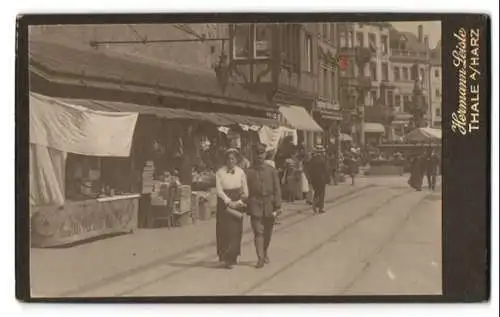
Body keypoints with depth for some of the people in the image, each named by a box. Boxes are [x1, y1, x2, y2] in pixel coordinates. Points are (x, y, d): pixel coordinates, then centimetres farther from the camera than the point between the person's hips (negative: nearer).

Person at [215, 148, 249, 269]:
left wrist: (238, 202, -8)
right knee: (224, 230, 0)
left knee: (235, 231, -5)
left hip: (238, 204, 0)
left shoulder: (241, 172, 2)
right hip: (224, 204, 0)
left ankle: (231, 258, -1)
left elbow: (245, 192, 5)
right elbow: (219, 190, -5)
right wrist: (229, 202, -13)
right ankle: (223, 255, 14)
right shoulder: (220, 172, -1)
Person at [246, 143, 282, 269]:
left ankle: (265, 253, 35)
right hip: (255, 205, -2)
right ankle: (260, 258, -10)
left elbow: (277, 190, 2)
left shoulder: (272, 171, 3)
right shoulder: (249, 172, -1)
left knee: (268, 232, 14)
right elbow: (246, 190, 3)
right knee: (258, 232, -10)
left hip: (269, 205, 2)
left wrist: (277, 207, -4)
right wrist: (246, 206, 0)